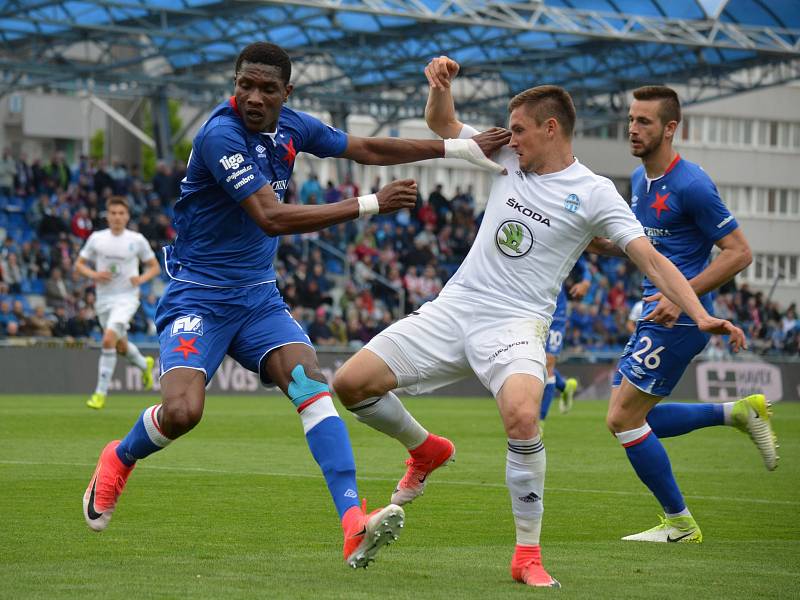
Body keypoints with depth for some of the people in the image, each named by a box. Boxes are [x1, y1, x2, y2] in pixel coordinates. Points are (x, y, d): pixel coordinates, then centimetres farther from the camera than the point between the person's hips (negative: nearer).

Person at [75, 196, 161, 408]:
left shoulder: (137, 240, -3)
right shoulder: (97, 238, 2)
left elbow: (155, 267, 7)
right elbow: (79, 265, 9)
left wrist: (142, 278, -13)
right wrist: (93, 274, -12)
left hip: (126, 298, -4)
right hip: (103, 298, 4)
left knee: (108, 340, -23)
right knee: (121, 347, 16)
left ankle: (101, 393, -15)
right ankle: (145, 365, 50)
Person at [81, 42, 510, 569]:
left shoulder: (291, 127, 2)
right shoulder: (220, 136, -22)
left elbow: (366, 148, 15)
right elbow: (271, 218, -28)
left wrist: (458, 148, 8)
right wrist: (370, 205, -28)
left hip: (259, 298, 6)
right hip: (198, 296, -6)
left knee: (313, 387, -18)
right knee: (182, 412, -23)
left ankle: (355, 526, -28)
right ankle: (118, 461, 13)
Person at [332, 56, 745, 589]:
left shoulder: (593, 193, -3)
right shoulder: (508, 159, 12)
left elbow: (651, 259, -9)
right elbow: (442, 124, 23)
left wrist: (701, 315, -22)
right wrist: (440, 83, 1)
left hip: (516, 323, -5)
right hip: (455, 306, 5)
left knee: (522, 415, -35)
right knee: (351, 382, -5)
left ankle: (528, 555, -19)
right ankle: (426, 450, 25)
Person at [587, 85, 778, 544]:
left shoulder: (692, 185, -16)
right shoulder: (639, 179, 11)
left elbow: (739, 252, -15)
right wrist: (603, 242, 6)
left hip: (681, 320, -9)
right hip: (656, 315, 9)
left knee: (623, 418, -9)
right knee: (634, 419, 11)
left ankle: (679, 524, 4)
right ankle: (739, 412, 19)